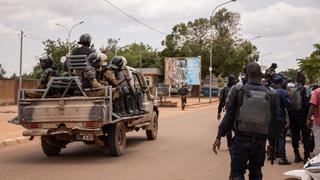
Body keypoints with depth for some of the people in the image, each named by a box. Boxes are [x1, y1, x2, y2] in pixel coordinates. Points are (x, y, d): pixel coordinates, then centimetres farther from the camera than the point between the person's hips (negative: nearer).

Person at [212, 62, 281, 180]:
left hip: (241, 139, -3)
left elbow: (229, 116, -6)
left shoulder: (238, 91, -7)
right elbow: (274, 120, 7)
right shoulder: (270, 95, 1)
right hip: (260, 141, 3)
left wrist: (219, 136, -1)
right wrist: (272, 139, 21)